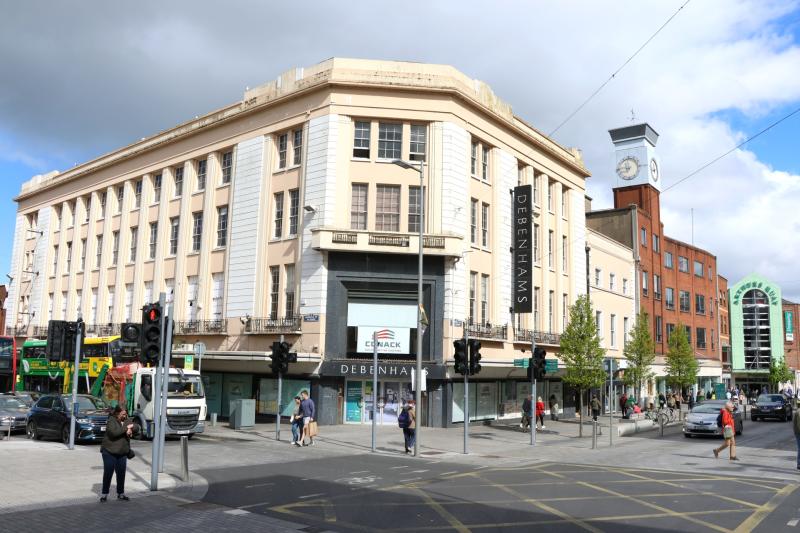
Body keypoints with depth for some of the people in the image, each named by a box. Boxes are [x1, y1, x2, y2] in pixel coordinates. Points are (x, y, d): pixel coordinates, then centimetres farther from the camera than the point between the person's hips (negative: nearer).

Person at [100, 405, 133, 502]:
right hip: (109, 452, -5)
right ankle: (104, 494, 12)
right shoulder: (111, 421, -12)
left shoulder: (126, 421, 7)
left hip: (122, 453, 6)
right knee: (108, 473, 1)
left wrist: (130, 430, -14)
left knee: (121, 473, 9)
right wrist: (126, 428, -23)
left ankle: (120, 493, 20)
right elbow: (113, 432, -26)